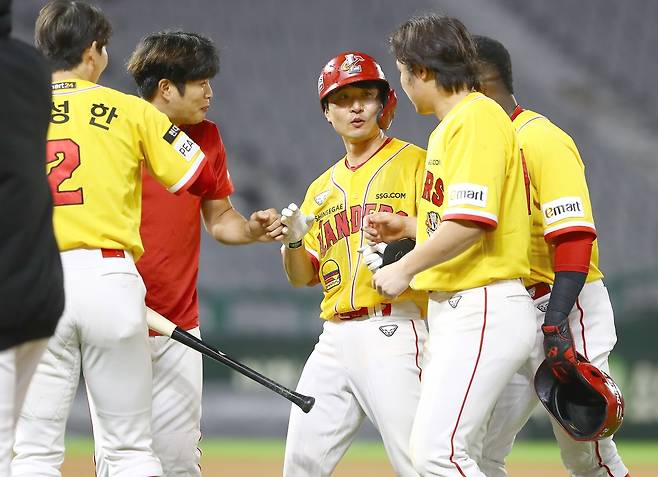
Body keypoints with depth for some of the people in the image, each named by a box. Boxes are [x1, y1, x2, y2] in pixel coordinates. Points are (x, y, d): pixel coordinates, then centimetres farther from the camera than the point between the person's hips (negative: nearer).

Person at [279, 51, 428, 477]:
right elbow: (303, 277, 19)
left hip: (394, 330, -7)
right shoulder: (323, 187, 21)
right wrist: (293, 240, -1)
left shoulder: (413, 162, 3)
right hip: (335, 340, 7)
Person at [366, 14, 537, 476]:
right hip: (453, 312, 11)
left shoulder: (477, 118, -12)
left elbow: (472, 221, -22)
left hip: (484, 312, -11)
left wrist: (406, 268, -14)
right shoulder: (451, 125, 20)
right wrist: (409, 227, 26)